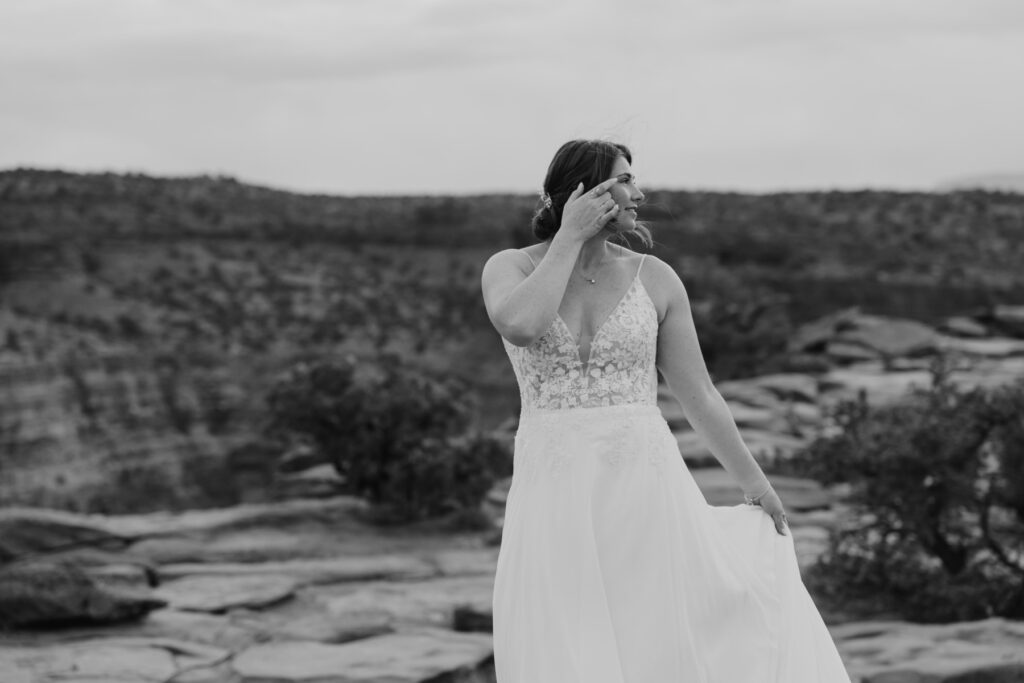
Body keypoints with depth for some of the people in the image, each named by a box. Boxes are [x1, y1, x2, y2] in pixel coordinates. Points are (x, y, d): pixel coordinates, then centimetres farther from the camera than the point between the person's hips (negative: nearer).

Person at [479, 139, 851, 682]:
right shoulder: (510, 269, 2)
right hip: (555, 497, -1)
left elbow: (698, 395, 11)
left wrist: (755, 484, 15)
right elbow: (521, 327, -23)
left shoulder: (654, 278, 4)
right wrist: (570, 236, -13)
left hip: (645, 491, 1)